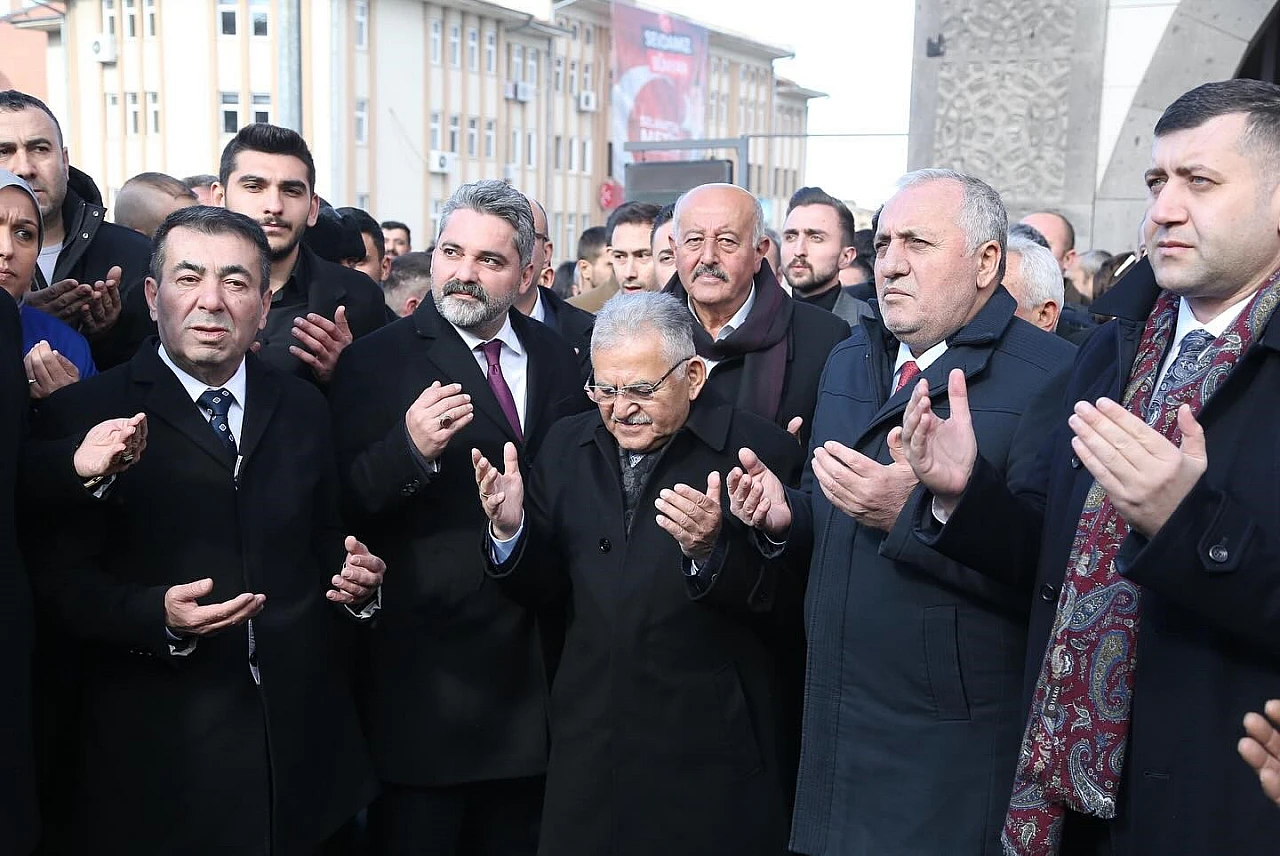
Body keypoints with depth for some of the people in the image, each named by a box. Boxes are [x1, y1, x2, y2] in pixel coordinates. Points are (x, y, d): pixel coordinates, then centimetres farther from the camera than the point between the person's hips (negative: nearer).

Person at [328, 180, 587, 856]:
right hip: (427, 670, -4)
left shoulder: (553, 356, 7)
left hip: (533, 666, 5)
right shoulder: (377, 361, -7)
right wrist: (410, 449, -30)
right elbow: (345, 504, -14)